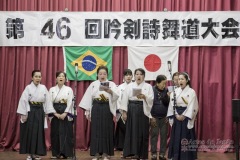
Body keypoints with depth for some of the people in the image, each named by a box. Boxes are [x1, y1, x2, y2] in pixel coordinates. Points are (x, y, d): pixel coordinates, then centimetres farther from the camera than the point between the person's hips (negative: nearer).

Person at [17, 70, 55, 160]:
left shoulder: (43, 88, 5)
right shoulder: (28, 88, -5)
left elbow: (47, 101, 6)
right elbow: (23, 101, -8)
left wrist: (48, 112, 2)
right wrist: (23, 114, -13)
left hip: (40, 112, 4)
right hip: (30, 112, -3)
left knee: (39, 132, 5)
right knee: (30, 132, -1)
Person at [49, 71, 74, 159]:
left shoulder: (69, 89, 4)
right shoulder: (52, 89, 6)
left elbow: (70, 103, -3)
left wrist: (64, 113, -15)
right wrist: (56, 114, -11)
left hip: (66, 114, -1)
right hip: (55, 114, 1)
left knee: (66, 133, -3)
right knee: (55, 133, 2)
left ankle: (66, 153, 1)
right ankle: (56, 153, 9)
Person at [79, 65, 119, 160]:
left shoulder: (111, 84, 5)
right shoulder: (93, 84, 9)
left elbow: (116, 95, -12)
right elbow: (88, 98, 6)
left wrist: (109, 90, -30)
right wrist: (87, 111, 0)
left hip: (107, 109, -1)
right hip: (96, 108, 1)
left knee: (107, 130, 0)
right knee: (96, 130, 1)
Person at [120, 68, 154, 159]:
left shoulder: (148, 86, 5)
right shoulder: (129, 86, 7)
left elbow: (151, 99, -5)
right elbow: (125, 99, 4)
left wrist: (144, 96, -23)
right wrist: (124, 112, -3)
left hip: (143, 111, -1)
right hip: (132, 110, 1)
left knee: (143, 132, 2)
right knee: (132, 131, 1)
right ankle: (133, 152, 7)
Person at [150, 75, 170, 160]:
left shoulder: (166, 90, 1)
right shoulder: (152, 90, -6)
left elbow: (168, 103, 2)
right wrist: (151, 117, -7)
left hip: (164, 117, 2)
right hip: (154, 117, -2)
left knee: (164, 136, 6)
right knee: (154, 135, 4)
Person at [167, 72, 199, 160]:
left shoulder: (191, 92, -5)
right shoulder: (175, 91, 7)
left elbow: (192, 106, -10)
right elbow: (172, 105, 4)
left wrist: (184, 116, -15)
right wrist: (176, 115, -7)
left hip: (186, 117, -4)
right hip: (176, 118, 4)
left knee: (186, 137, -2)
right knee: (176, 137, 6)